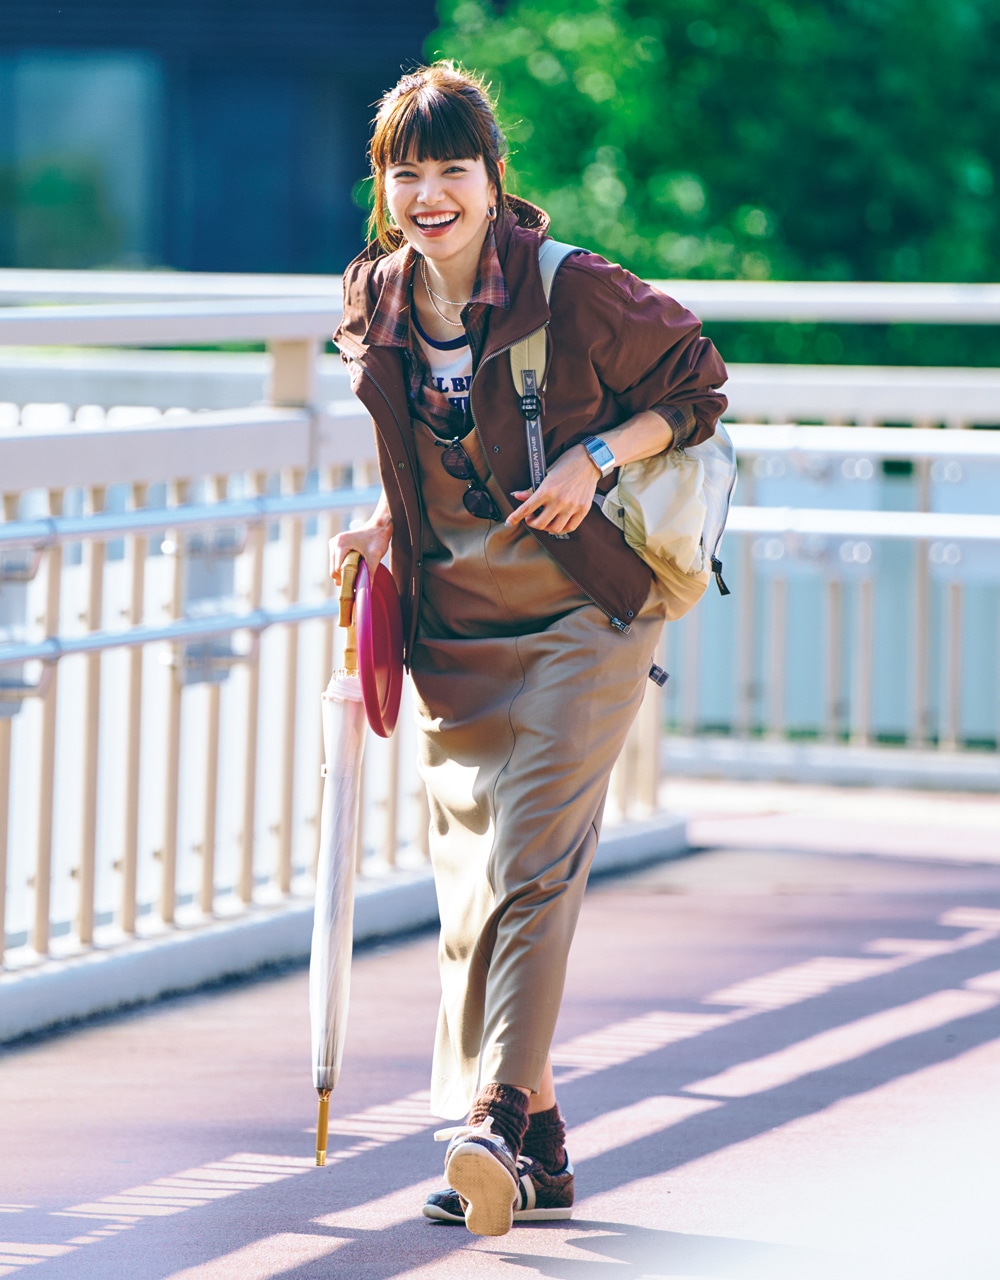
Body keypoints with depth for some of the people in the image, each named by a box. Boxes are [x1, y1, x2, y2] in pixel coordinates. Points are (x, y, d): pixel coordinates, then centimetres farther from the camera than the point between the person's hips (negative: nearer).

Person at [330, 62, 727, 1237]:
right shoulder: (376, 309, 2)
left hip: (579, 616, -6)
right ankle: (538, 1155, 14)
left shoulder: (574, 290, -14)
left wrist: (595, 458, -15)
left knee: (529, 864, -17)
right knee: (470, 885, 6)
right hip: (454, 629, 6)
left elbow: (695, 383, -1)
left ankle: (501, 1120, -23)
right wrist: (382, 530, 3)